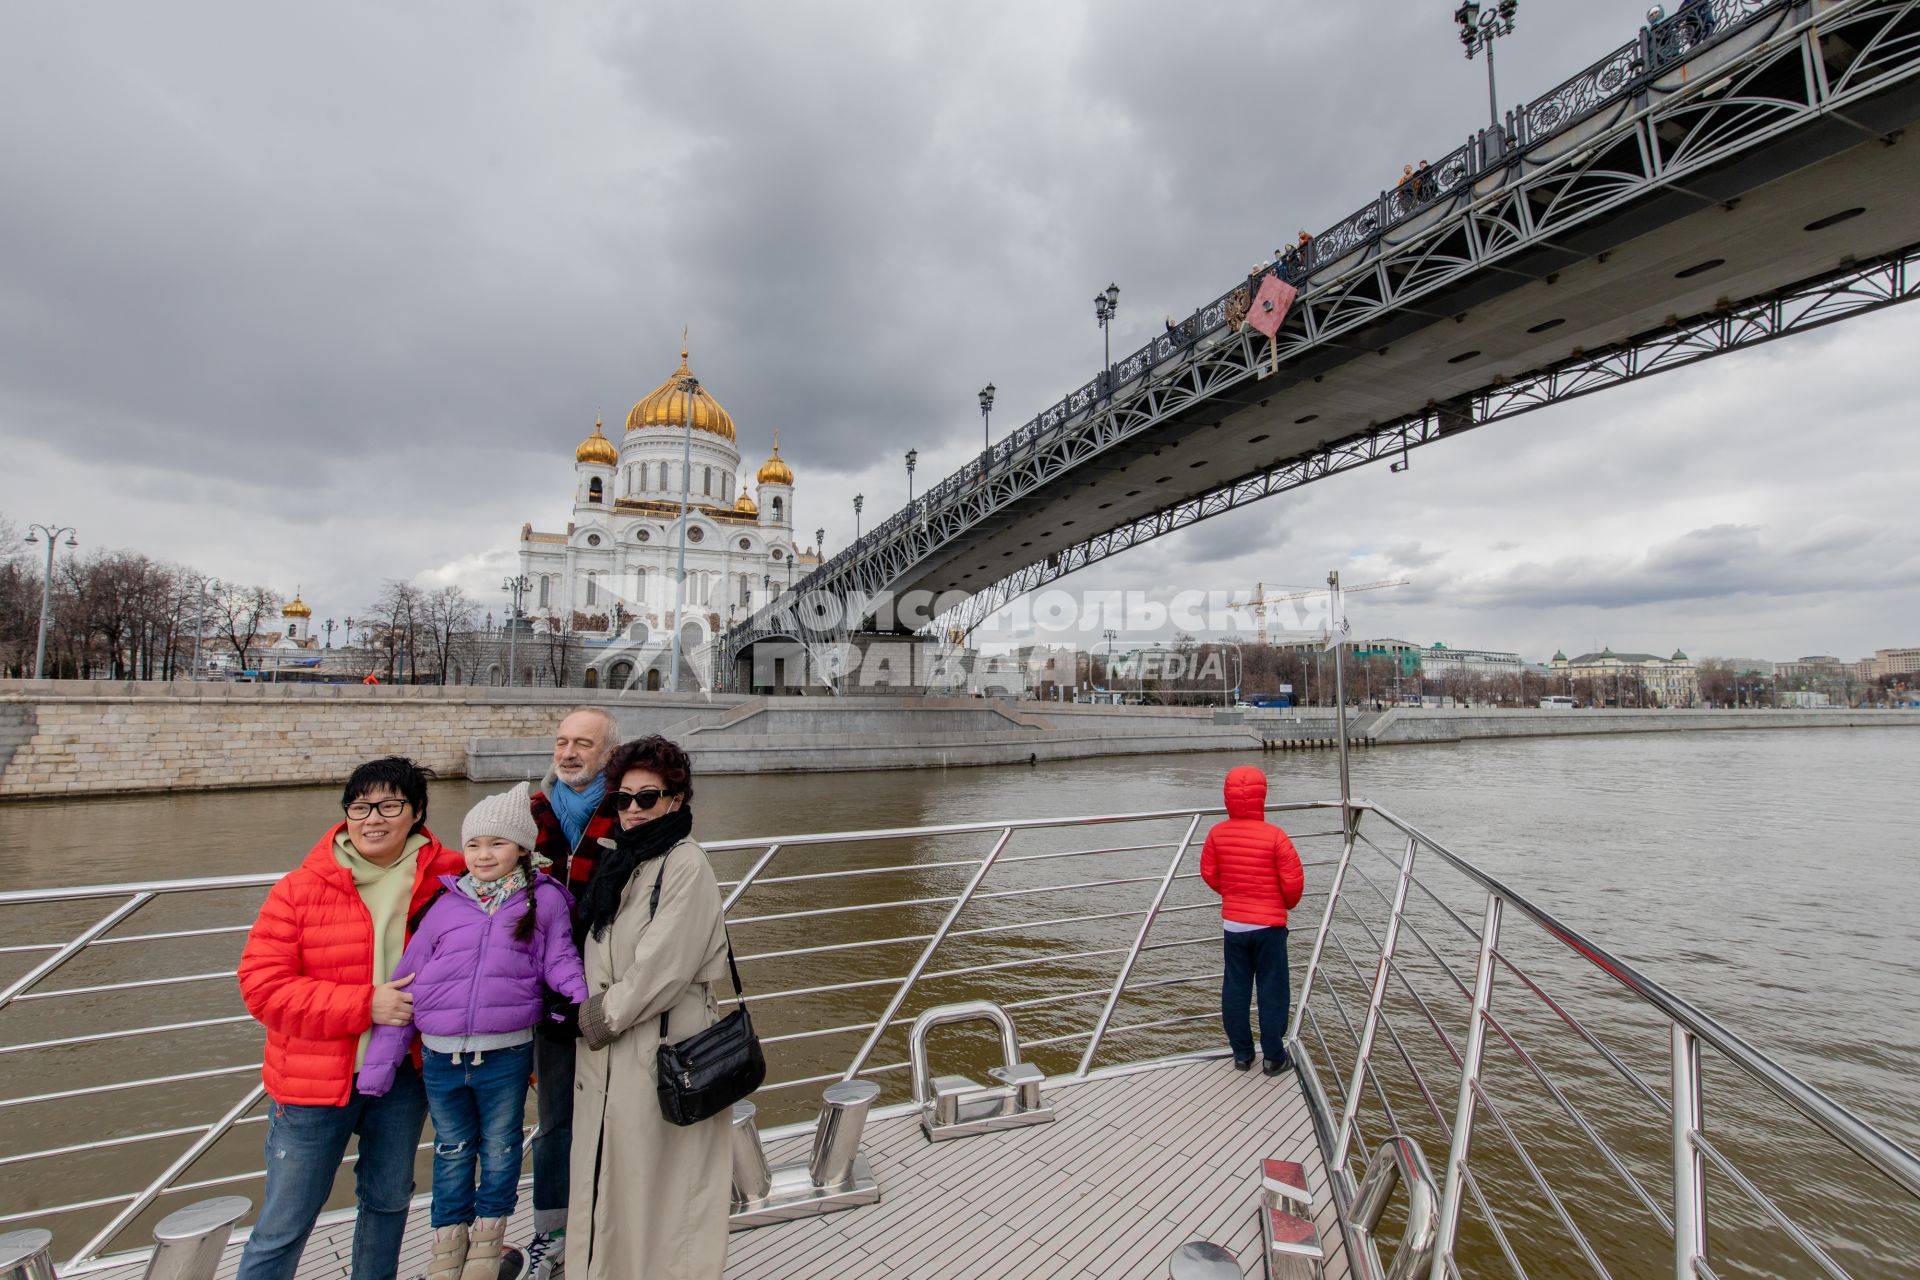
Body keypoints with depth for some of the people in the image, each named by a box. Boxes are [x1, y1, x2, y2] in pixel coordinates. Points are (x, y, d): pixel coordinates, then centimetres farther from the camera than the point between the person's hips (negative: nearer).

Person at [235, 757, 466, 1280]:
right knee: (284, 1225, 10)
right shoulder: (300, 890, -12)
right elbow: (262, 986, -14)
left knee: (389, 1200, 23)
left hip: (404, 1075, 3)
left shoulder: (446, 878, -8)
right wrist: (365, 1004, -21)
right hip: (315, 1080, -2)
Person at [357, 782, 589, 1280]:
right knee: (451, 1150, 19)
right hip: (440, 1056, 2)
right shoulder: (444, 905, 0)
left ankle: (489, 1231, 40)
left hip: (506, 1055, -2)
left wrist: (585, 997, -20)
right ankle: (449, 1238, 41)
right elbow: (406, 982, 4)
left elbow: (559, 961, -1)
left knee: (500, 1147, 16)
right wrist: (379, 1060, 4)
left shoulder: (544, 900, -5)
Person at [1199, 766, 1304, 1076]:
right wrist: (1288, 903, 9)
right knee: (1272, 990, 10)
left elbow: (1209, 873, 3)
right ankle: (1274, 1058, 18)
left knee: (1235, 989, 14)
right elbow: (1294, 880, -13)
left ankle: (1241, 1054, 24)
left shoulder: (1217, 833, -7)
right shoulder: (1275, 835, -17)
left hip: (1232, 923, 3)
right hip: (1269, 924, -3)